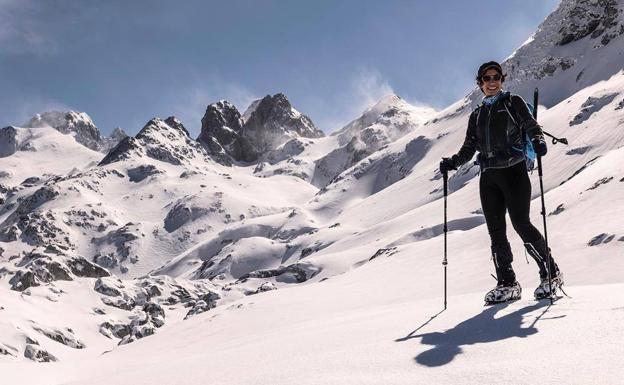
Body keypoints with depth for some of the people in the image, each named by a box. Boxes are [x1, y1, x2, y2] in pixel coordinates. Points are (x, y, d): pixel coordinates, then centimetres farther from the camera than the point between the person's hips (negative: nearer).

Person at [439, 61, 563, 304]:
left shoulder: (513, 102, 8)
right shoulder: (477, 115, 20)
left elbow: (532, 127, -3)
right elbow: (468, 149, 18)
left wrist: (538, 141, -25)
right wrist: (452, 163, 0)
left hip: (514, 170, -4)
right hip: (489, 176, 5)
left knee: (521, 224, -11)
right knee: (496, 231, 0)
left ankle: (551, 273, 5)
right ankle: (507, 284, 6)